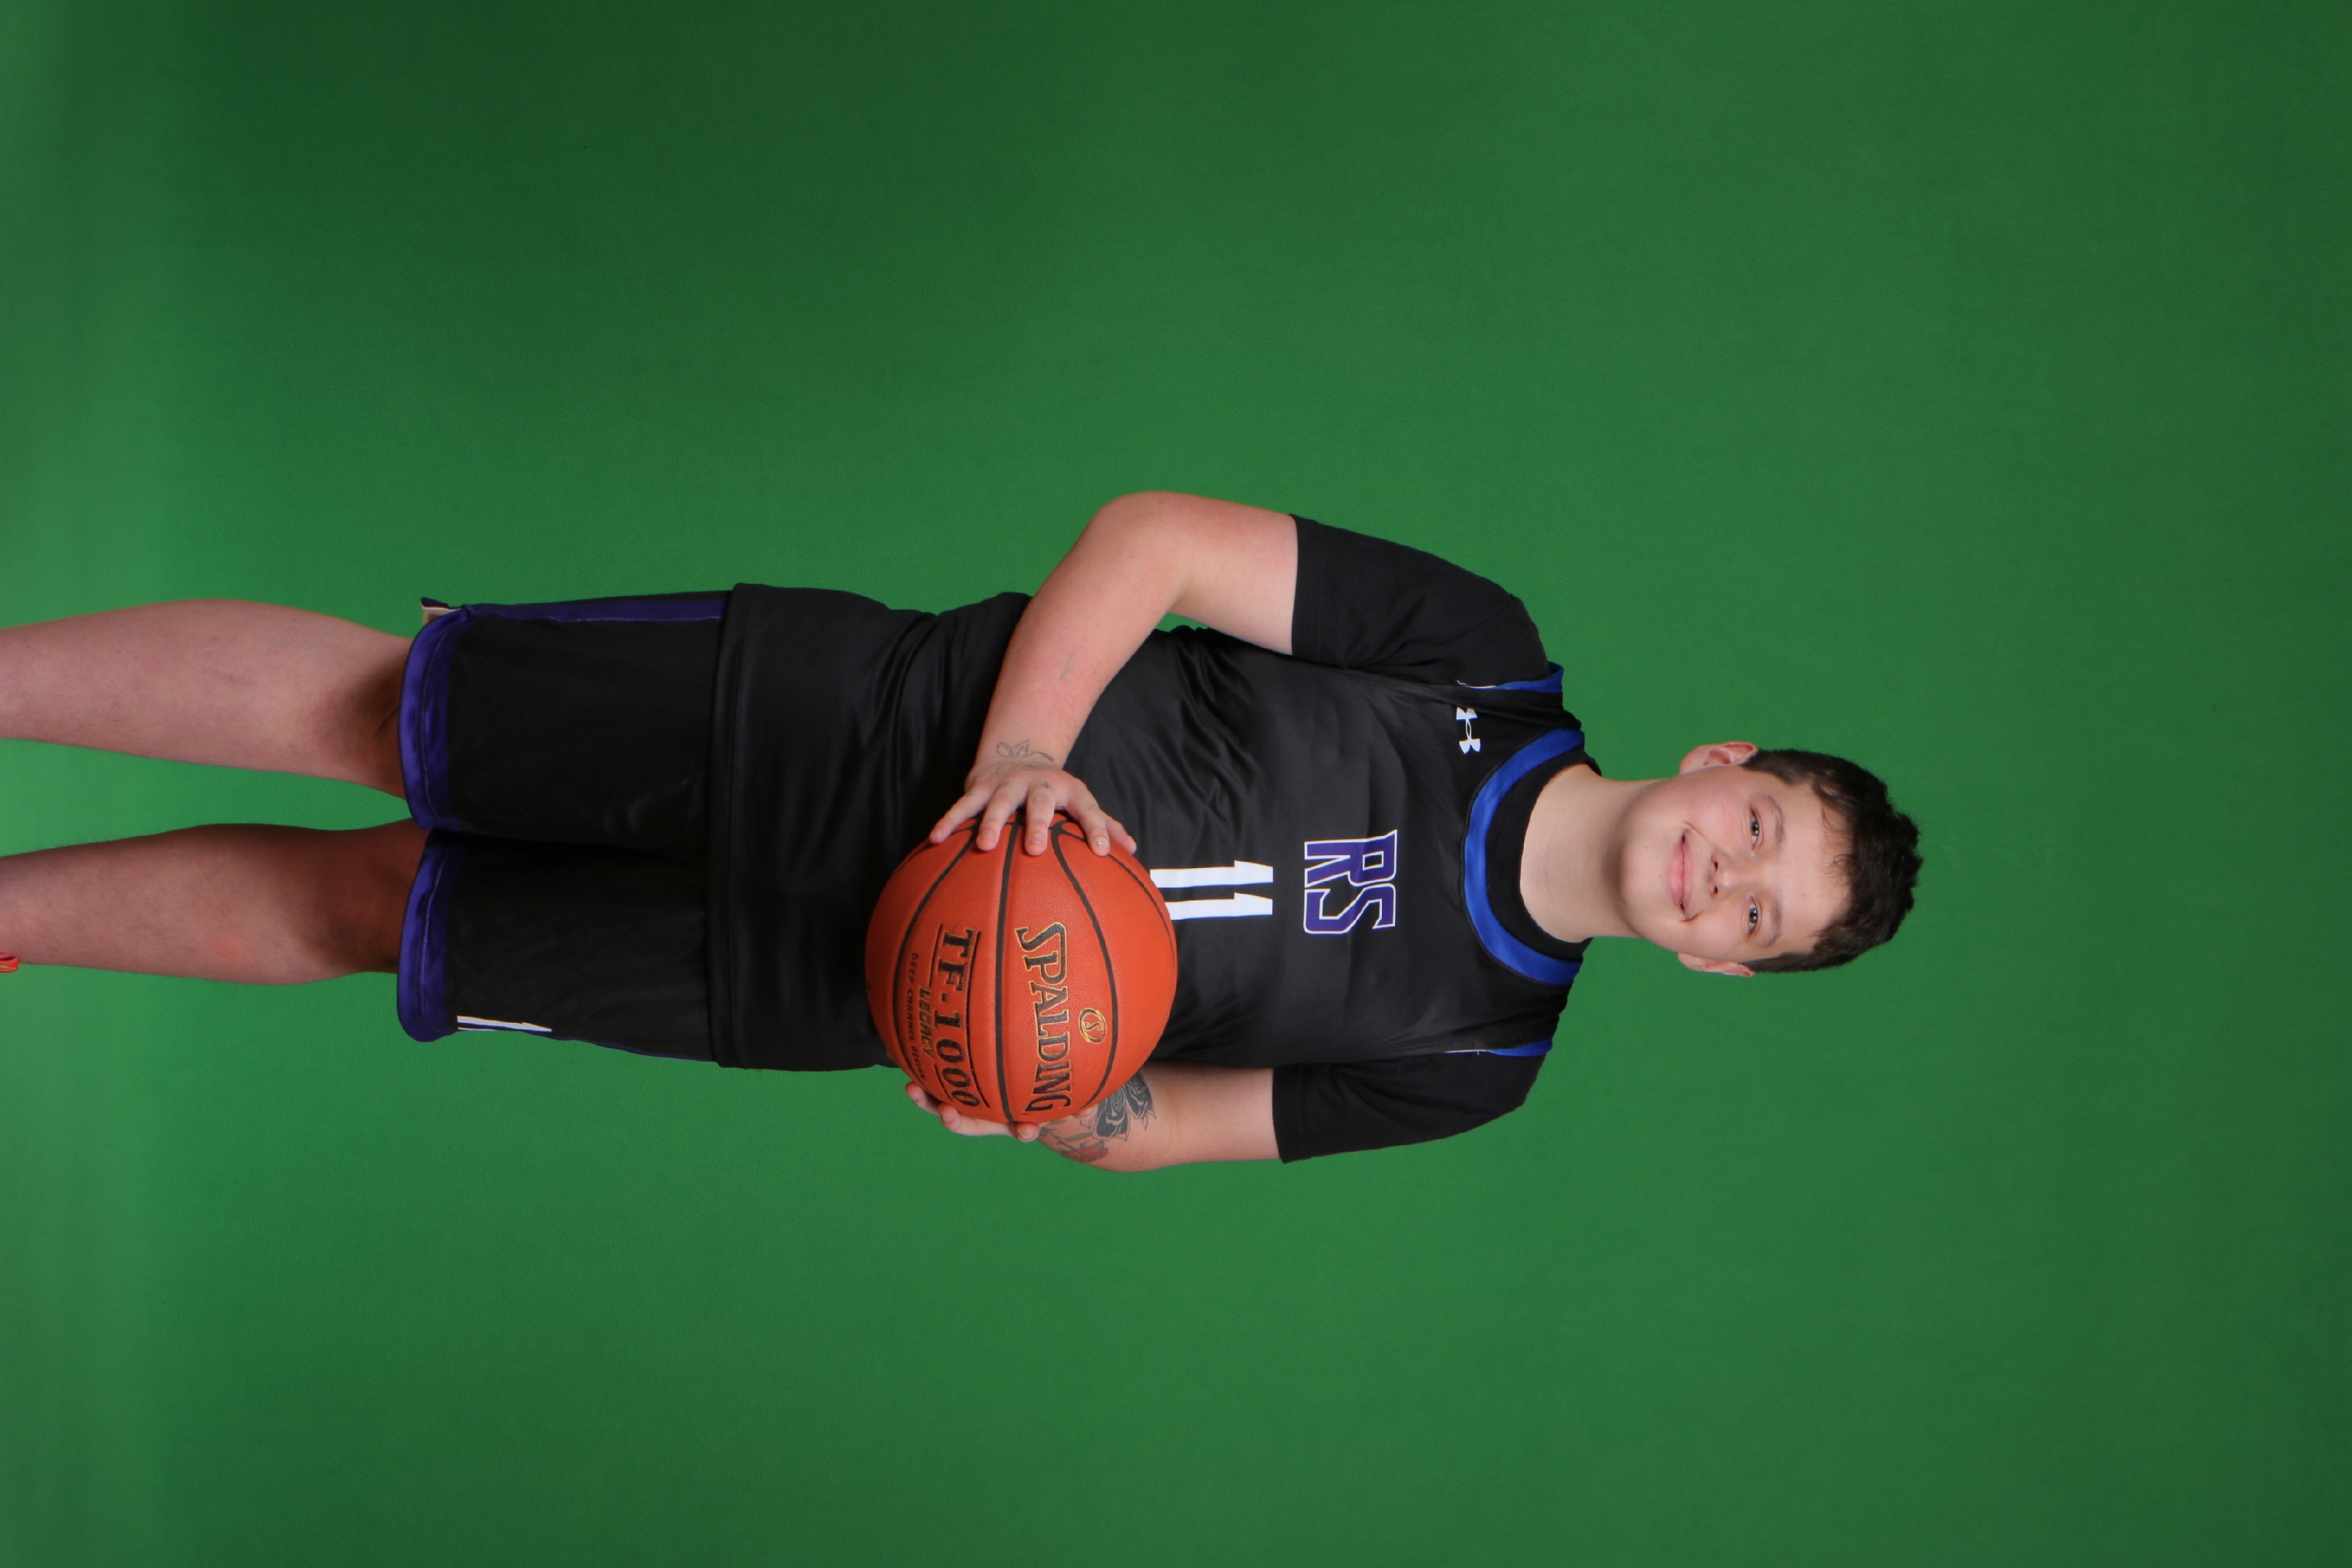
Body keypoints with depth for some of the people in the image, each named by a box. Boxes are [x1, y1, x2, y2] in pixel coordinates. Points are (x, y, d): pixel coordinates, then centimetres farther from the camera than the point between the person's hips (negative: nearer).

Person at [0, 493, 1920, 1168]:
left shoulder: (1470, 1064, -1)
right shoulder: (1483, 654, -8)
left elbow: (1147, 1125, 3)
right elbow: (1151, 532, -10)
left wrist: (1060, 1103, -21)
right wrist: (1022, 750, -25)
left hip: (809, 981, 1)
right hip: (835, 712, -1)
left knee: (355, 908, 4)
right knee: (352, 704, -4)